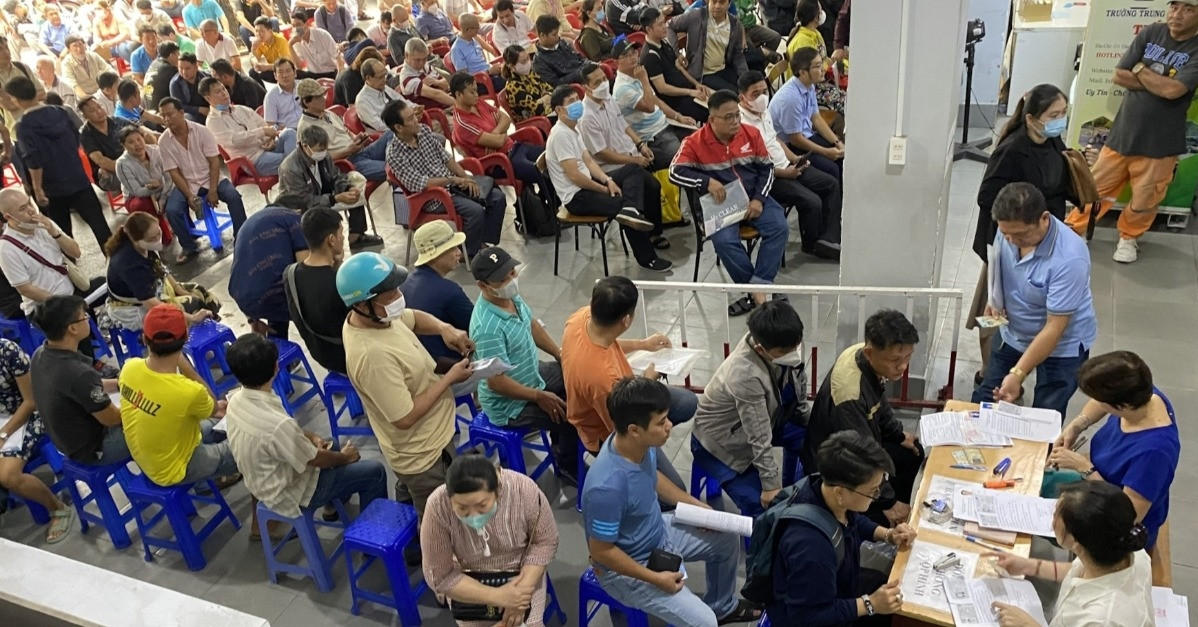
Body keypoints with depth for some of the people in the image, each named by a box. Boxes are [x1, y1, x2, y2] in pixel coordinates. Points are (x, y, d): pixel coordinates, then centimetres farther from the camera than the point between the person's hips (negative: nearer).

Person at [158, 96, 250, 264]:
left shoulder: (201, 131, -10)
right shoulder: (164, 142, -8)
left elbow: (214, 162, -10)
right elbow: (174, 172, -7)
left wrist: (213, 190, -18)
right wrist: (189, 196, -18)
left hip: (210, 178, -1)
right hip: (186, 184, 1)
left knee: (234, 196, -27)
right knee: (172, 210, -24)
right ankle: (189, 247, -2)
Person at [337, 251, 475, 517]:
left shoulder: (375, 314, -11)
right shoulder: (373, 355, -39)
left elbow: (414, 318, 11)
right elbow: (405, 418, -32)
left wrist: (444, 328, -10)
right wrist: (450, 378, -24)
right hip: (424, 455, -9)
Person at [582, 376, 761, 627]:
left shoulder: (644, 444, -16)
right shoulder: (608, 487, -40)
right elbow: (601, 551, -26)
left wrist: (695, 504, 4)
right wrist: (656, 578, -21)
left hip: (658, 532, 8)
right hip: (627, 568, -8)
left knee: (727, 538, 16)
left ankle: (722, 606, 42)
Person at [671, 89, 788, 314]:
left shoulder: (751, 134, 1)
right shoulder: (695, 142, -8)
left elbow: (766, 168, 7)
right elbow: (675, 172, -15)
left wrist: (759, 199, -9)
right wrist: (707, 182, -28)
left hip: (753, 198, 3)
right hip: (719, 205, -3)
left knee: (780, 227, -22)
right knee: (725, 241, -31)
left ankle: (758, 288, -22)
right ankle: (756, 290, -15)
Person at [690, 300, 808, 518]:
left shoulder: (783, 344, -21)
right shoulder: (746, 375, -40)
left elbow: (798, 388, 0)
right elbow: (760, 439, -31)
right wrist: (771, 485, -23)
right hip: (721, 438, -7)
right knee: (762, 505, -16)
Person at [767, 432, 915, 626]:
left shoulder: (826, 489, -19)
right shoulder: (811, 549, -44)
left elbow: (854, 520, 7)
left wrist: (888, 535, -7)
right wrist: (870, 604, -28)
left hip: (834, 585, 8)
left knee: (901, 592, 17)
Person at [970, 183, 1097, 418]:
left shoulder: (1069, 259, -34)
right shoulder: (1010, 229, -17)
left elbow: (1054, 327, -29)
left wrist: (1017, 374, -31)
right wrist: (994, 299, -10)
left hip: (1062, 346, -5)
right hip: (1013, 333, 5)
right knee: (983, 400, 15)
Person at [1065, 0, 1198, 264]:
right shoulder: (1151, 33, 1)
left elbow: (1172, 90, -22)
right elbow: (1119, 76, -3)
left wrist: (1140, 69, -9)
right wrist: (1158, 83, -12)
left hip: (1159, 142, -2)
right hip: (1122, 133, 3)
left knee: (1143, 201, 8)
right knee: (1094, 188, 10)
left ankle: (1128, 238, 33)